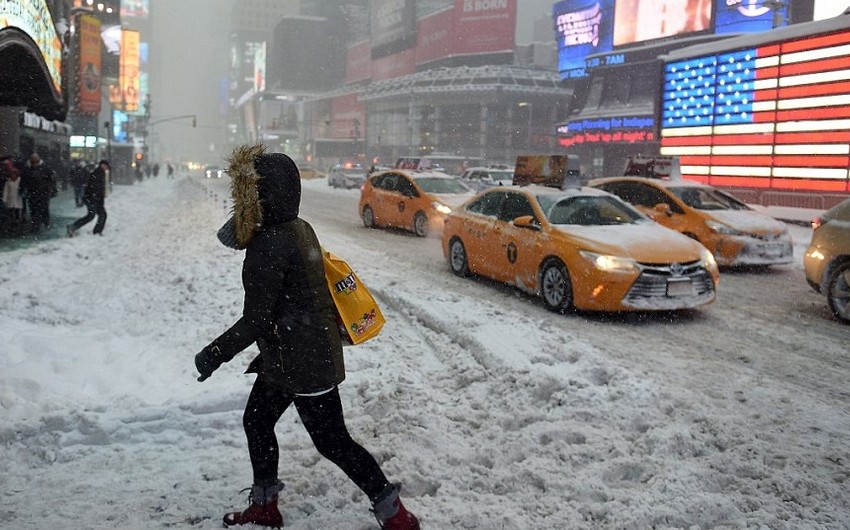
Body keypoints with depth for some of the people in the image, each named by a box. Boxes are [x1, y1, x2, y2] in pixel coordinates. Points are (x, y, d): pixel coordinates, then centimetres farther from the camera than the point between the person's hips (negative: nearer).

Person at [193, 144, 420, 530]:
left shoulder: (269, 244, -24)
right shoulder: (298, 229, 4)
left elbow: (255, 320, -23)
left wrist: (213, 354, -11)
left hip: (304, 364, -10)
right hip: (286, 359, 10)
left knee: (332, 442, 3)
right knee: (256, 422, 20)